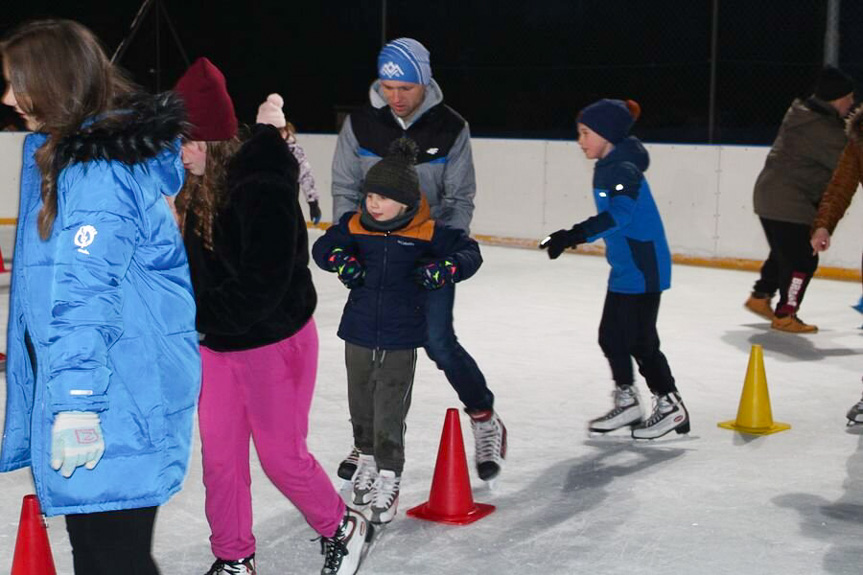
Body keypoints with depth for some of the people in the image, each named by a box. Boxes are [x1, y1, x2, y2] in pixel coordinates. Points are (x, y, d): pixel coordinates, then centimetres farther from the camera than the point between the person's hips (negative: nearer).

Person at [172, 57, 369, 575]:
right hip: (216, 343, 8)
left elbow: (263, 285, -28)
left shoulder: (264, 191, -25)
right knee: (220, 456, 12)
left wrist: (200, 317, -21)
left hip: (275, 343, -7)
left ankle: (342, 529, 31)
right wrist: (193, 315, -4)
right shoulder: (199, 187, 0)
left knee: (282, 455, 5)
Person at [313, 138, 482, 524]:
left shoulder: (426, 233, -10)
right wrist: (340, 259, -12)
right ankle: (367, 459, 40)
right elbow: (322, 247, 9)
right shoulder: (355, 226, -2)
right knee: (361, 405, 18)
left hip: (400, 340, -4)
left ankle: (388, 477, 11)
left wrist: (446, 268, -22)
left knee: (390, 413, -2)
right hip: (358, 333, 4)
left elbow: (469, 251, -3)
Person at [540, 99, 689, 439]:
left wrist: (574, 236, -42)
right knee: (612, 335, 14)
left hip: (642, 269, -10)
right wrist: (576, 236, 33)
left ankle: (670, 405, 9)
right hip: (625, 268, 10)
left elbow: (619, 214, -35)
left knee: (640, 340, -3)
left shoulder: (623, 170, -19)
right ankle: (627, 402, 25)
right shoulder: (608, 167, 10)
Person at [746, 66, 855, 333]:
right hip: (789, 203, -10)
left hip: (772, 197, 10)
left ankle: (760, 297, 34)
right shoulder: (820, 129, -23)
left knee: (784, 253, 23)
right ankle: (784, 316, 7)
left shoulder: (805, 112, 8)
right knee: (803, 260, -1)